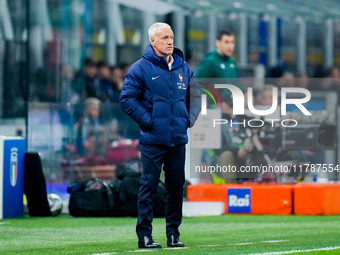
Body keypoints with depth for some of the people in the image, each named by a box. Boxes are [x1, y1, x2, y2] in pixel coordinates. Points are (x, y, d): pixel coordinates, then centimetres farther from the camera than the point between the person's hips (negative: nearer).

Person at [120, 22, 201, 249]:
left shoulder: (183, 68, 11)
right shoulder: (141, 68, -4)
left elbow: (195, 96, 21)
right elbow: (127, 99, -7)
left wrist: (190, 119, 7)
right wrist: (147, 120, -11)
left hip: (178, 140, 5)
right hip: (153, 140, -5)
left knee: (177, 186, 7)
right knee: (149, 187, -4)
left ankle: (174, 233, 14)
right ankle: (144, 235, -1)